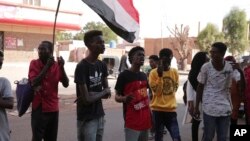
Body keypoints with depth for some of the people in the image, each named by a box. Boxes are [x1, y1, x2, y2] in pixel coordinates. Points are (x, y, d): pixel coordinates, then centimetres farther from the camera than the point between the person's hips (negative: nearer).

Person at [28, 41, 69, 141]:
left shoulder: (57, 65, 3)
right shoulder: (34, 63, -4)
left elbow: (66, 84, -4)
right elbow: (34, 83, -18)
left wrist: (62, 67, -15)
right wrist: (47, 66, -20)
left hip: (53, 108, 3)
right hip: (38, 108, -3)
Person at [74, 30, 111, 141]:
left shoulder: (102, 65, 6)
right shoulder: (82, 67, -18)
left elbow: (107, 93, 5)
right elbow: (87, 99, -20)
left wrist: (92, 95, -13)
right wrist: (103, 92, -4)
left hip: (100, 115, 7)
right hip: (86, 118, -7)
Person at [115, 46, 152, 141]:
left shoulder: (144, 75, 11)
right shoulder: (124, 75, -9)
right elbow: (117, 97, -8)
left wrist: (150, 112, 16)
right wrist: (125, 98, -30)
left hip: (145, 119, 7)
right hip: (132, 122, -7)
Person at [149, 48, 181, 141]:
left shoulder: (175, 72, 3)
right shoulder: (153, 73, -7)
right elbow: (157, 91, -13)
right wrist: (160, 76, -19)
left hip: (171, 109, 2)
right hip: (157, 109, -2)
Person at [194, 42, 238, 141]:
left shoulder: (229, 68, 1)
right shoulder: (206, 67, -6)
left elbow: (228, 88, 11)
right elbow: (200, 87, 1)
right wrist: (196, 107, 0)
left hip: (225, 108, 3)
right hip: (209, 107, -3)